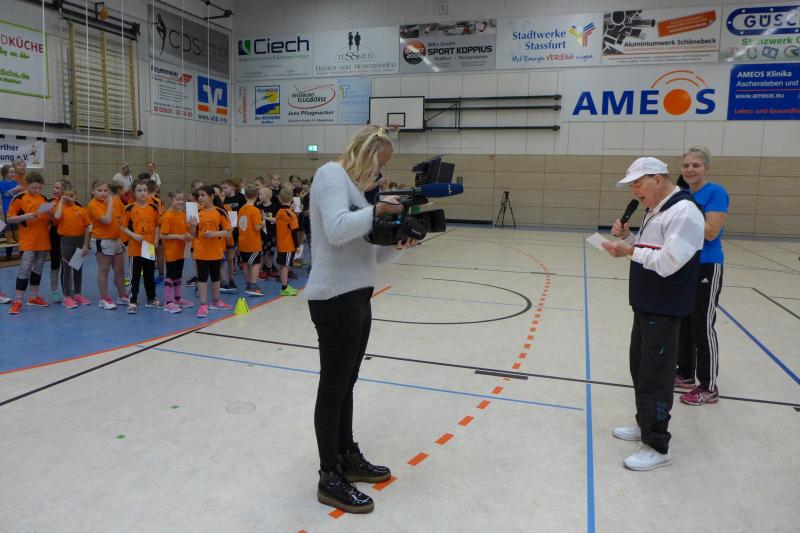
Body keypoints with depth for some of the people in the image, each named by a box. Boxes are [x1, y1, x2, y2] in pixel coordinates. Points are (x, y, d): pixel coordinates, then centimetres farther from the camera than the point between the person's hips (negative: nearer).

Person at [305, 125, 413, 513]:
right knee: (333, 387, 0)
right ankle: (330, 479, 13)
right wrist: (379, 208, -15)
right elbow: (336, 230, -25)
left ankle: (347, 457, 33)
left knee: (346, 383, 18)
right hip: (335, 298, -9)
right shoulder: (332, 174, -7)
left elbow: (368, 254, 16)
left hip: (356, 296, 9)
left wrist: (398, 243, 0)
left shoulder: (353, 186, 19)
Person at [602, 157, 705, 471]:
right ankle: (646, 425, 35)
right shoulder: (655, 211, 13)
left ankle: (657, 447, 8)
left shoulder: (684, 212, -18)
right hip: (646, 304, 10)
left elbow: (667, 262, -26)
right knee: (640, 366, 19)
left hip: (664, 309, -10)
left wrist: (630, 251, -18)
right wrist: (627, 237, 3)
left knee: (655, 375, -3)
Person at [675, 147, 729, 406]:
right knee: (682, 323, 14)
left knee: (702, 327, -3)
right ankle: (685, 374, 29)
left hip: (706, 268, -7)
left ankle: (709, 388, 8)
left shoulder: (716, 192, -13)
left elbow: (711, 232, -22)